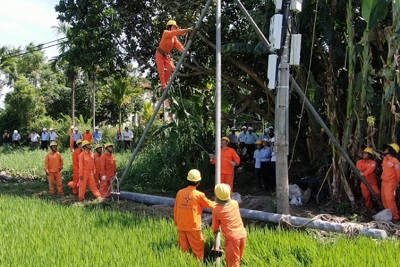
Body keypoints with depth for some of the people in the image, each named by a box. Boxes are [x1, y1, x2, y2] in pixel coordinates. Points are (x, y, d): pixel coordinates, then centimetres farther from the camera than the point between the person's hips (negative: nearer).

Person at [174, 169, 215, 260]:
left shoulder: (180, 192, -2)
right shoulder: (199, 195, -12)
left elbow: (175, 209, 6)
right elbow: (210, 204, 5)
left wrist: (176, 222, 19)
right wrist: (216, 203, 27)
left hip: (181, 226, 4)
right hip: (193, 227, -4)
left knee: (183, 249, 14)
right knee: (198, 250, 8)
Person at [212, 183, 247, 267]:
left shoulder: (216, 209, -4)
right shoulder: (235, 203, 7)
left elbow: (215, 225, 12)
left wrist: (215, 230, 34)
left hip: (232, 238, -4)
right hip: (242, 235, 5)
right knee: (238, 259, 21)